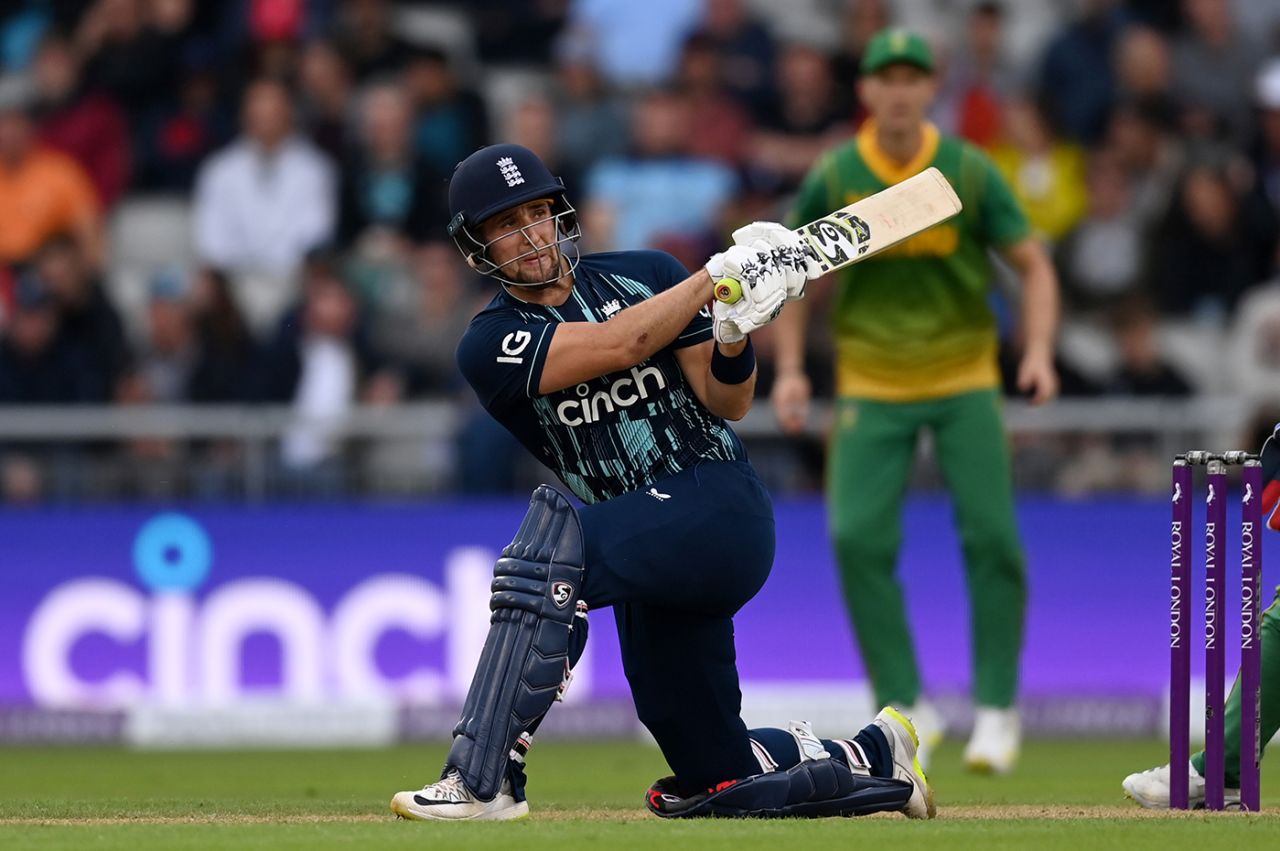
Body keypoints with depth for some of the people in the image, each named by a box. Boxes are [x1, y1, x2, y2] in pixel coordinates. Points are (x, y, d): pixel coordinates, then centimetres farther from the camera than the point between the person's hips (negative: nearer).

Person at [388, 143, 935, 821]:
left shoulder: (646, 276, 7)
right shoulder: (490, 346, 1)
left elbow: (727, 404, 3)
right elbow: (618, 345, -13)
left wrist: (734, 334, -17)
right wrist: (721, 272, -14)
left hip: (721, 509, -4)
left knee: (551, 538, -32)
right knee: (715, 778, 6)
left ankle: (481, 779, -34)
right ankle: (874, 756, 32)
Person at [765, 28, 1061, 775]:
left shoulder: (969, 171, -6)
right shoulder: (833, 178, -3)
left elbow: (1034, 264, -2)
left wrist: (1040, 352, -17)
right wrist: (790, 370, -2)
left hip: (965, 379, 0)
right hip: (871, 385, 1)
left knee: (992, 537, -10)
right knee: (859, 537, -14)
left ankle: (998, 706, 5)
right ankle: (906, 707, -2)